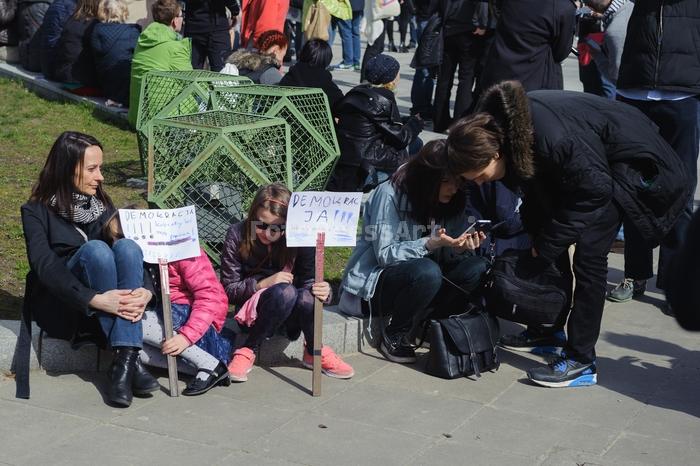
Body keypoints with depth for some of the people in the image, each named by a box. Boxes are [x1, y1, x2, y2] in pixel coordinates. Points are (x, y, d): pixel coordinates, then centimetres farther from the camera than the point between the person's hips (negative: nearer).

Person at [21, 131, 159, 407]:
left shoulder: (101, 203, 10)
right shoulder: (37, 211, -3)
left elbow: (135, 254, -3)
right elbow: (45, 266, -20)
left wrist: (146, 291, -25)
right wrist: (94, 299, -35)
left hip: (111, 301, 4)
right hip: (61, 307, -4)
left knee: (127, 246, -26)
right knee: (95, 248, -31)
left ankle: (125, 361, -36)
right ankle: (127, 360, -31)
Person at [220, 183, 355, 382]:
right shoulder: (237, 235, -13)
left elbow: (307, 282, -9)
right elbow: (228, 290, -10)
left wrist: (323, 292, -32)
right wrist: (264, 283, -25)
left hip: (289, 312, 2)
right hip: (252, 309, -2)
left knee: (307, 297, -34)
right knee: (285, 292, -35)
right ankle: (248, 351, -19)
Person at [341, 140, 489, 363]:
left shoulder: (451, 200, 1)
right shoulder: (390, 194, -18)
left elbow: (448, 255, 0)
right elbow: (384, 254, -20)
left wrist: (462, 247, -24)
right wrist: (429, 244, -33)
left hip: (419, 278, 6)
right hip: (373, 282, -6)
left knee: (477, 267, -17)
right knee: (427, 271, -36)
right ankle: (394, 336, -12)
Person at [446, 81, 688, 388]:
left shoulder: (552, 138, -40)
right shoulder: (493, 126, -15)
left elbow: (594, 190, -26)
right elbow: (533, 181, 1)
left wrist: (547, 243, -20)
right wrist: (534, 231, -6)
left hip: (626, 158, -8)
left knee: (588, 252, -15)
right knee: (547, 241, 7)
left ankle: (581, 362, -9)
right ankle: (549, 330, 24)